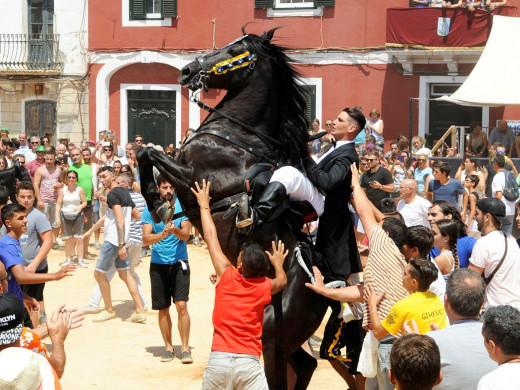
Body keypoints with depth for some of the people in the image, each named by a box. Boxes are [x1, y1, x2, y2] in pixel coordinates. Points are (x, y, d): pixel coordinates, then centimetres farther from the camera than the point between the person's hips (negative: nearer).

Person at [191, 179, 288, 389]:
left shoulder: (226, 275, 1)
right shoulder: (264, 287, 3)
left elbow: (211, 237, 13)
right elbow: (282, 281, 29)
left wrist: (204, 206, 25)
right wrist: (278, 264, 49)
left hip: (218, 359, 0)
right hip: (249, 362, 0)